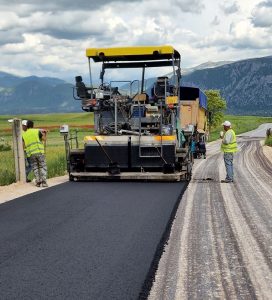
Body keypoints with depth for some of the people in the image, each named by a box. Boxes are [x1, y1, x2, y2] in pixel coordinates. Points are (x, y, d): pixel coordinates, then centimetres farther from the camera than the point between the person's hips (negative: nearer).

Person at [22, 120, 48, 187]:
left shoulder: (24, 134, 9)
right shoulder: (37, 131, 1)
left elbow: (24, 146, 7)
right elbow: (44, 139, 0)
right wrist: (44, 134, 19)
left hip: (31, 153, 3)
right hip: (39, 152, -3)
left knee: (35, 167, 12)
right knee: (43, 167, 2)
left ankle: (38, 182, 7)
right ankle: (43, 181, -9)